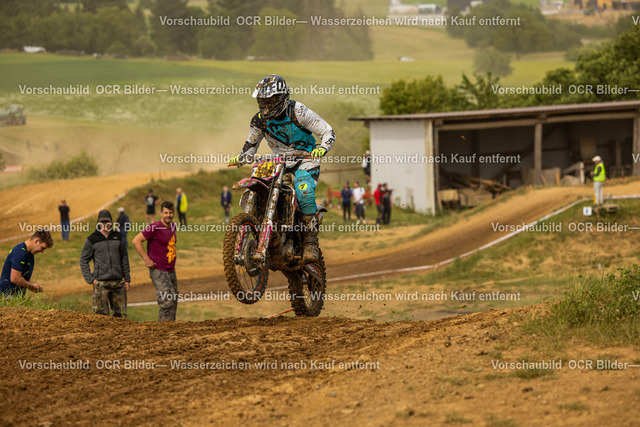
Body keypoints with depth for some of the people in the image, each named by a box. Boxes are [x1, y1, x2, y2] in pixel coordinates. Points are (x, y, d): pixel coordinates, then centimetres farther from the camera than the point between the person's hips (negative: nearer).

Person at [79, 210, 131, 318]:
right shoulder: (92, 239, 0)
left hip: (118, 282, 3)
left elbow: (124, 258, 16)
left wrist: (127, 279, 13)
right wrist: (90, 279, -5)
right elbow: (83, 260, 4)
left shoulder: (118, 237, 10)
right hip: (101, 283, -3)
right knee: (102, 314, -7)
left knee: (121, 313, 5)